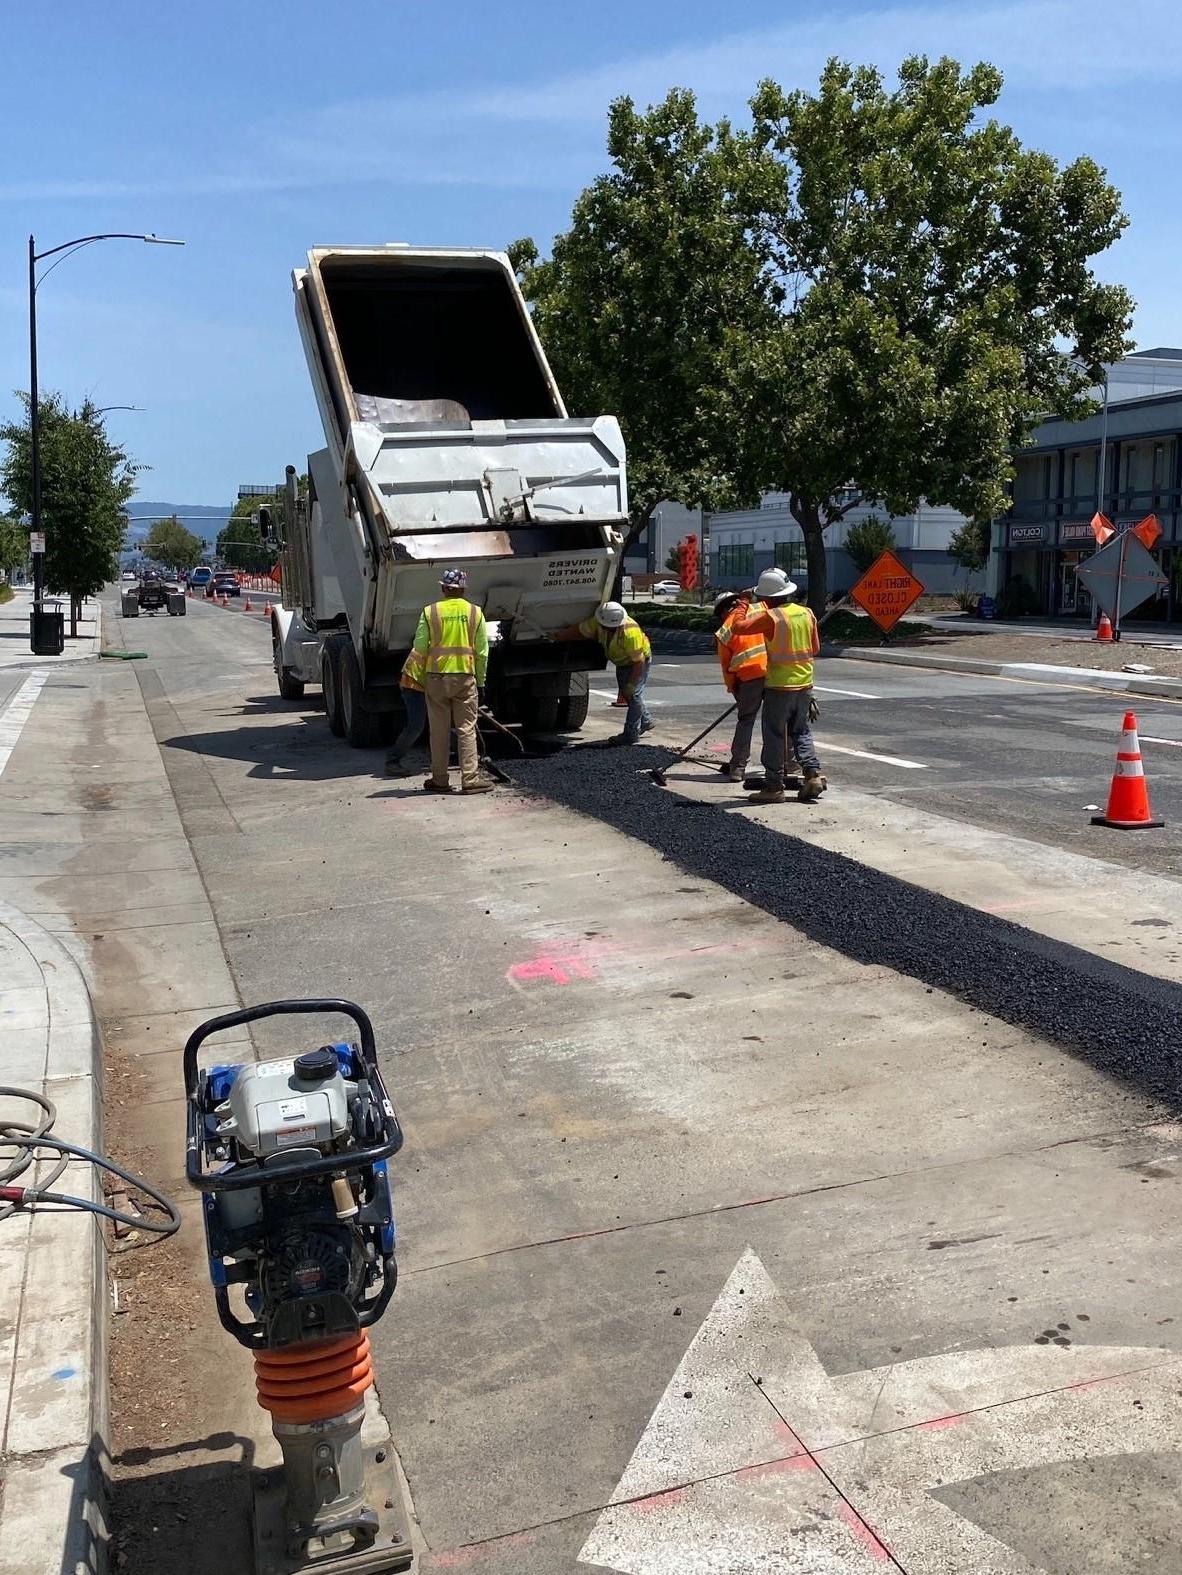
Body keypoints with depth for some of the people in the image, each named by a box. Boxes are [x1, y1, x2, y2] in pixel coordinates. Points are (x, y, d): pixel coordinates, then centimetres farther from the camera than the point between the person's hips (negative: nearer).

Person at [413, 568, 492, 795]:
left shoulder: (429, 612, 0)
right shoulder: (475, 613, 2)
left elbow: (420, 648, -3)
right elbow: (482, 652, 2)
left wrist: (420, 677, 7)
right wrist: (480, 681, 10)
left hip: (436, 676, 0)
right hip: (465, 676, 0)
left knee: (439, 731, 7)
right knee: (467, 729, 3)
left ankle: (439, 780, 13)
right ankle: (470, 779, 0)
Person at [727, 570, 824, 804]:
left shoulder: (771, 617, -16)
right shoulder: (807, 613, 4)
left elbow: (738, 627, -14)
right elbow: (815, 647, 12)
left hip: (779, 686, -6)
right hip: (805, 683, 6)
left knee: (774, 736, 2)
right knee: (801, 731, 19)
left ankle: (774, 786, 5)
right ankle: (812, 773, 7)